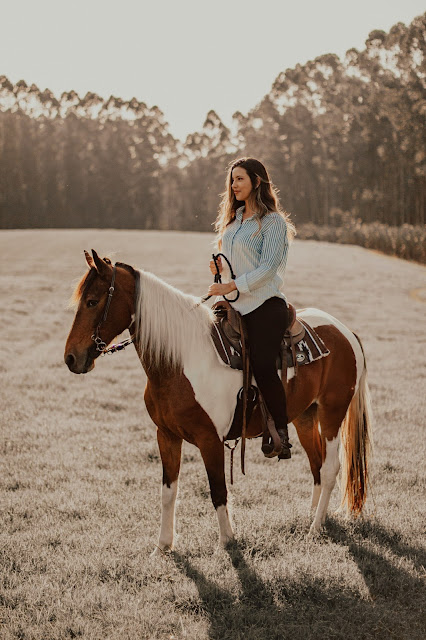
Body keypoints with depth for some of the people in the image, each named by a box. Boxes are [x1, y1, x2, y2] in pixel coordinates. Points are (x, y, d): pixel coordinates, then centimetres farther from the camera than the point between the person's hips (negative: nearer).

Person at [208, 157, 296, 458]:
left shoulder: (273, 222, -6)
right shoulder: (234, 219, 18)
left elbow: (268, 267, -14)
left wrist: (233, 286, -21)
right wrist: (220, 265, 6)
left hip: (265, 305, -8)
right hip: (236, 306, 8)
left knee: (262, 365, -20)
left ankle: (281, 434, -11)